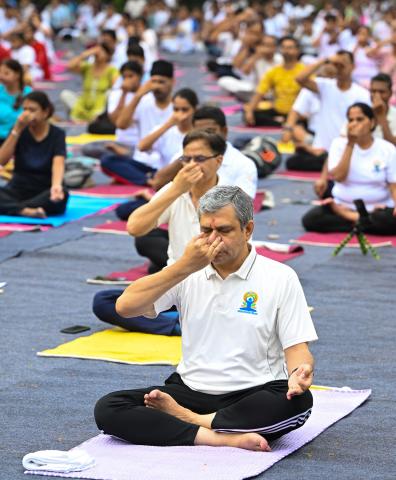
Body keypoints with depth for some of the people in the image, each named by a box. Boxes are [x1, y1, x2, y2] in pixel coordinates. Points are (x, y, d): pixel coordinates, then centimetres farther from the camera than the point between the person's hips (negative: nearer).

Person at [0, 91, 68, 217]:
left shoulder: (57, 134, -6)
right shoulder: (21, 131, 1)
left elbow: (58, 163, -24)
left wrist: (56, 186, -46)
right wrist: (17, 129, -17)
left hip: (44, 193, -2)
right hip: (19, 190, 2)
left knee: (61, 195, -36)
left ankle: (14, 208, -34)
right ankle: (26, 211, -43)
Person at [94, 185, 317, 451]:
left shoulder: (280, 278, -1)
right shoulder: (188, 272, 5)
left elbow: (296, 347, -4)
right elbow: (125, 306, -7)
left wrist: (299, 373, -29)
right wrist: (185, 266, -14)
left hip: (252, 395, -2)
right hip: (191, 390, 2)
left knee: (299, 401, -35)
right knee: (107, 409, -20)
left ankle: (188, 420, -24)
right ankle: (224, 437, -31)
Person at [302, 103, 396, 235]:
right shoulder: (339, 144, 0)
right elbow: (338, 177, -13)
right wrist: (350, 145, -16)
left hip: (378, 208, -1)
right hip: (342, 205, 1)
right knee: (310, 219, -25)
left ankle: (347, 217, -14)